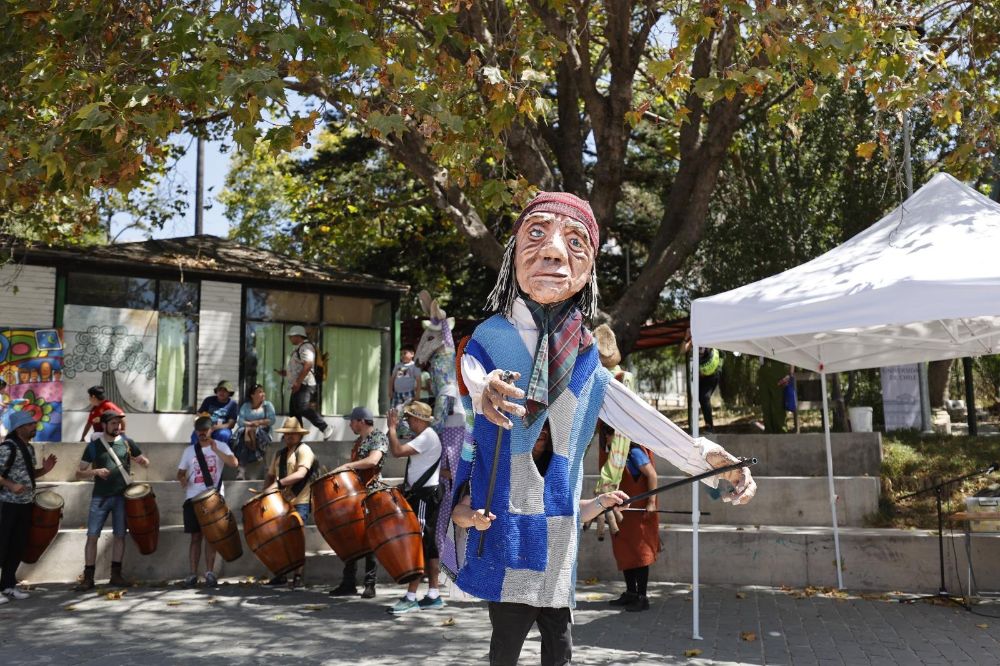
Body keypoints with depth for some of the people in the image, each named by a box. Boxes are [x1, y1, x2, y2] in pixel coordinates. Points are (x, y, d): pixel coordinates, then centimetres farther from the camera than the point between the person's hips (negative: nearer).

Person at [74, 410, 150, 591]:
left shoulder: (126, 442, 5)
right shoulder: (94, 445, 0)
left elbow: (144, 461, 13)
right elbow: (79, 474, 0)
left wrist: (143, 461, -11)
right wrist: (95, 471, -19)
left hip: (122, 496, 2)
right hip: (100, 497, -2)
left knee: (120, 535, 7)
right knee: (92, 535, -4)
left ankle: (116, 574, 18)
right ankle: (88, 578, 3)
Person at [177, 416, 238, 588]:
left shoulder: (221, 446, 3)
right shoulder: (189, 451, 12)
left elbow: (234, 463, -12)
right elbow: (180, 472, 14)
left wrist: (215, 450, -20)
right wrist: (182, 479, -9)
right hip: (193, 498, 2)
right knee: (195, 536, 3)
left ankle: (210, 572, 5)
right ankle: (193, 574, 6)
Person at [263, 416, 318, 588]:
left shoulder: (303, 450, -5)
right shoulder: (279, 454, 18)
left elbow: (301, 474, -19)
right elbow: (270, 475, 22)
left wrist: (278, 484, -25)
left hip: (299, 503, -6)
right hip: (282, 502, 6)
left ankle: (298, 577, 0)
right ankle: (280, 575, 15)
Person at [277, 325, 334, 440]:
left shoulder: (306, 347, -9)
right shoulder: (298, 348, 24)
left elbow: (308, 365, -23)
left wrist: (298, 382, -27)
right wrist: (285, 373, 18)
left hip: (304, 384, -11)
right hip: (298, 385, 11)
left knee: (302, 408, -24)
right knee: (294, 412, 8)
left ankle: (325, 428, -20)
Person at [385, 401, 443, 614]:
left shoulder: (427, 437, -14)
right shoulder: (424, 437, 19)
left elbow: (397, 451, -23)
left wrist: (392, 427, -11)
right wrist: (406, 487, 14)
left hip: (424, 498, -11)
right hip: (420, 496, 11)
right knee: (428, 546, 11)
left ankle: (411, 598, -10)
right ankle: (433, 595, 16)